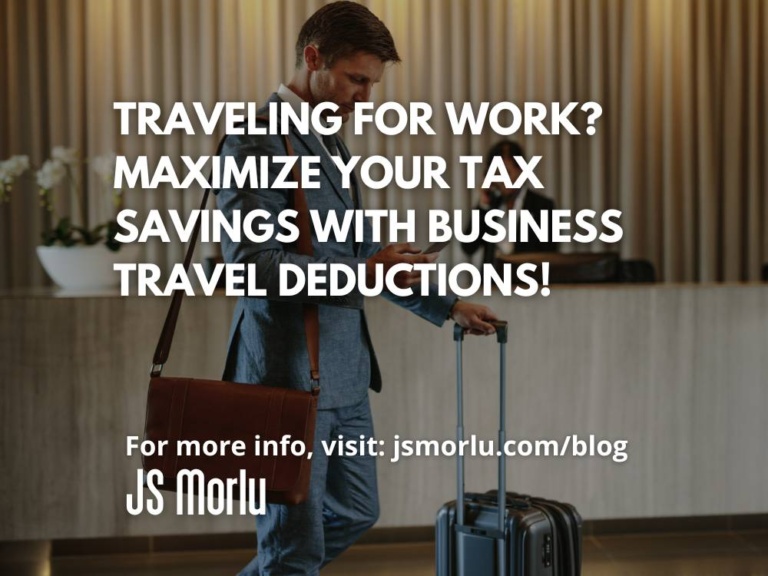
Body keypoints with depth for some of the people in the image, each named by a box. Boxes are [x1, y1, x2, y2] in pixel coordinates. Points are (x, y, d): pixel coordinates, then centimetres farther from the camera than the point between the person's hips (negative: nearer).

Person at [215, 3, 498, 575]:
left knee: (355, 513, 20)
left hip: (345, 375, 9)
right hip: (290, 376, -9)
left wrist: (447, 305, 23)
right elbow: (250, 263, -23)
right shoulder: (257, 141, -14)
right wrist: (361, 272, -31)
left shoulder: (329, 143, 15)